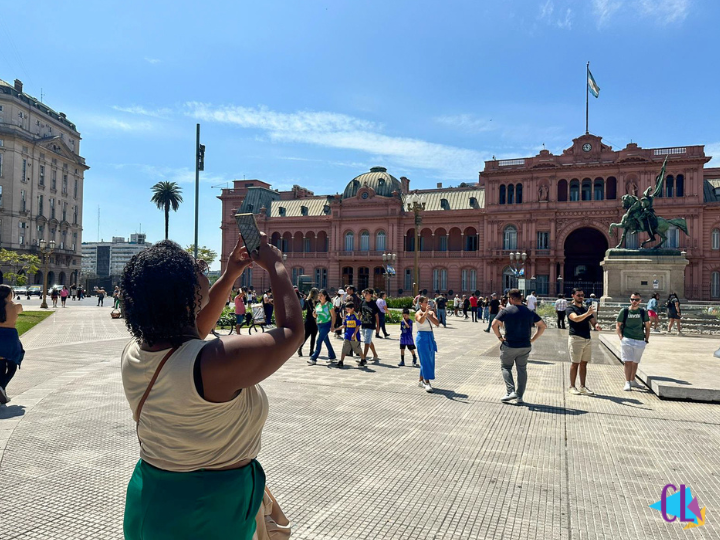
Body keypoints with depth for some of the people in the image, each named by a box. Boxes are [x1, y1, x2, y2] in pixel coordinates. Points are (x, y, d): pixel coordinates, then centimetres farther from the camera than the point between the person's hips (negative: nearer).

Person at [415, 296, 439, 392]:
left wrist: (429, 314, -16)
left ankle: (421, 381, 25)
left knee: (430, 360, 12)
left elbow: (437, 323, -8)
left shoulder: (431, 312, 7)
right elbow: (421, 321, -33)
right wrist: (425, 312, -47)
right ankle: (427, 383, -7)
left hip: (430, 337, 7)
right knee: (425, 360, -9)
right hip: (422, 337, -7)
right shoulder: (418, 313, -10)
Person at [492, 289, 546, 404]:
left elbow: (494, 324, -17)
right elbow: (542, 326, 7)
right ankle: (519, 397, 14)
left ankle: (511, 392, -4)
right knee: (522, 370, 13)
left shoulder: (506, 311, -9)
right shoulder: (530, 312, 4)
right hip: (525, 347, 4)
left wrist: (500, 337, -6)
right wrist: (532, 339, 6)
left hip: (509, 346, -4)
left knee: (506, 367, 11)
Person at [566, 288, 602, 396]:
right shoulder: (570, 308, -3)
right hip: (576, 338, -6)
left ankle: (583, 387, 15)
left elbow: (593, 321, 15)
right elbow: (576, 318, -22)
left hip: (587, 339, 6)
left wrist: (596, 325, -9)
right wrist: (588, 313, -36)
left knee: (584, 364, 9)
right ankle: (572, 387, 5)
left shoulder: (586, 308, 18)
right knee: (575, 363, -3)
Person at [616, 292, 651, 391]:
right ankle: (627, 382, -4)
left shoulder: (643, 312, 7)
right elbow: (618, 325, 3)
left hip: (640, 341, 3)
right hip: (627, 340, -3)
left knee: (635, 362, 14)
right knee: (628, 362, -8)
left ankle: (632, 381, 27)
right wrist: (621, 337, -8)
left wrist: (647, 339, 5)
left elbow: (647, 327, 13)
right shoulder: (624, 311, 1)